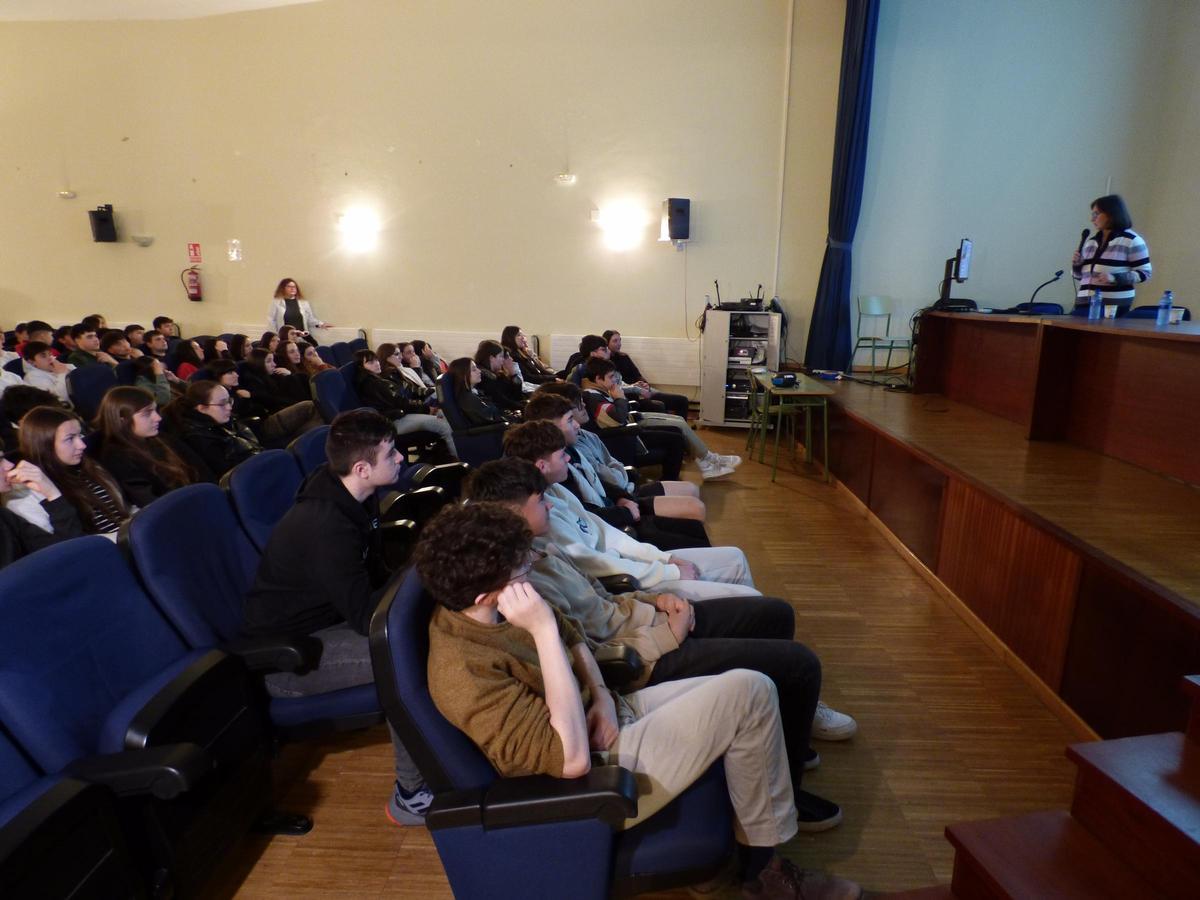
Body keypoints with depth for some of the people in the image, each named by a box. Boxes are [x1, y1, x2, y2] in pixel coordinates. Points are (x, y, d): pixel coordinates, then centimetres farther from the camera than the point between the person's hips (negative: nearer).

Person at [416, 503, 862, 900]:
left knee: (744, 690, 8)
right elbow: (573, 758, -34)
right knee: (748, 692, -13)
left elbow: (572, 637, 12)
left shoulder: (483, 609, -5)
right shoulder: (462, 670, -30)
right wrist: (542, 631, -35)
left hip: (607, 716, 9)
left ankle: (756, 856, 19)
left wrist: (602, 696, -6)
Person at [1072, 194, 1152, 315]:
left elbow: (1145, 273, -2)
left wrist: (1115, 278, -17)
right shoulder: (1090, 240, 17)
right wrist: (1076, 265, 1)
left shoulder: (1132, 240, 1)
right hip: (1083, 302, 5)